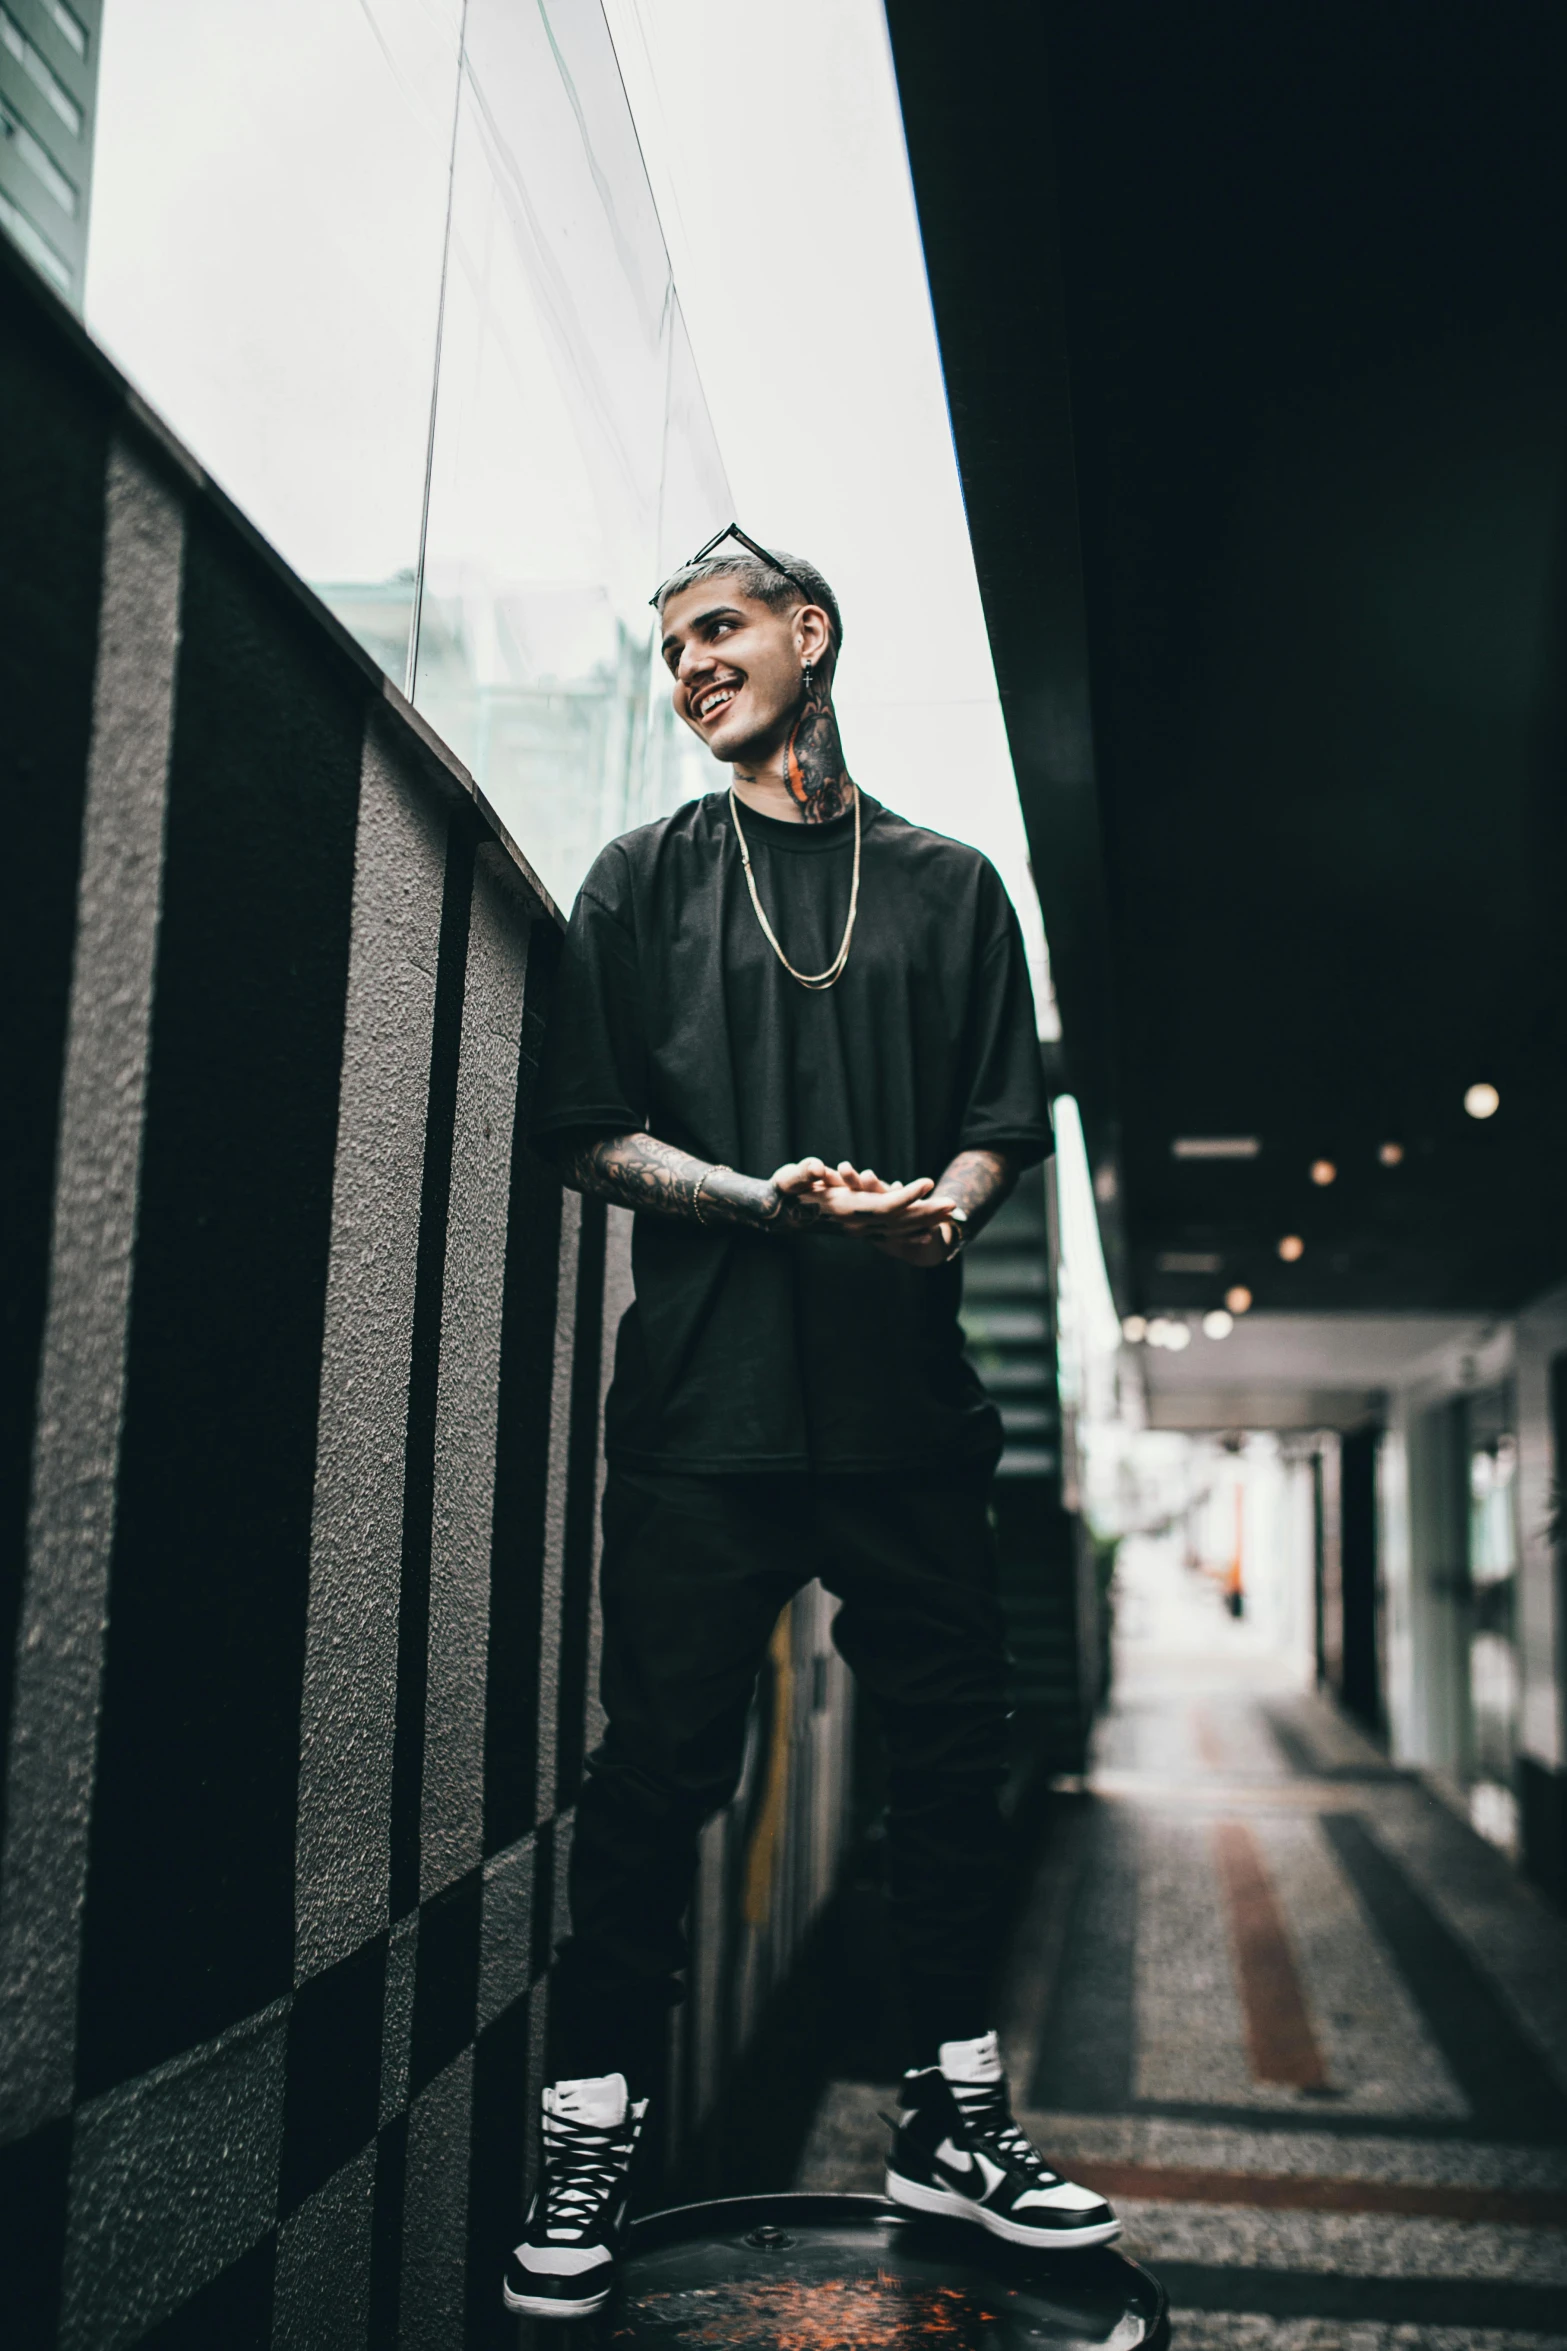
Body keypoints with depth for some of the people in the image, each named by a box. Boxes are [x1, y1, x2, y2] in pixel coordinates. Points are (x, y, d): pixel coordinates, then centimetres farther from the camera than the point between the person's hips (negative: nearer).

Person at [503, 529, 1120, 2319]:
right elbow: (586, 1130, 5)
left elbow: (1006, 1122, 13)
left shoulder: (949, 885, 16)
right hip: (704, 1388, -1)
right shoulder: (647, 878, 13)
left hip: (903, 1388, 2)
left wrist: (946, 1201, -10)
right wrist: (761, 1195, -11)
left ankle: (951, 2118, 20)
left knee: (952, 1742, 5)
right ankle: (592, 2125, 12)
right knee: (661, 1755, -2)